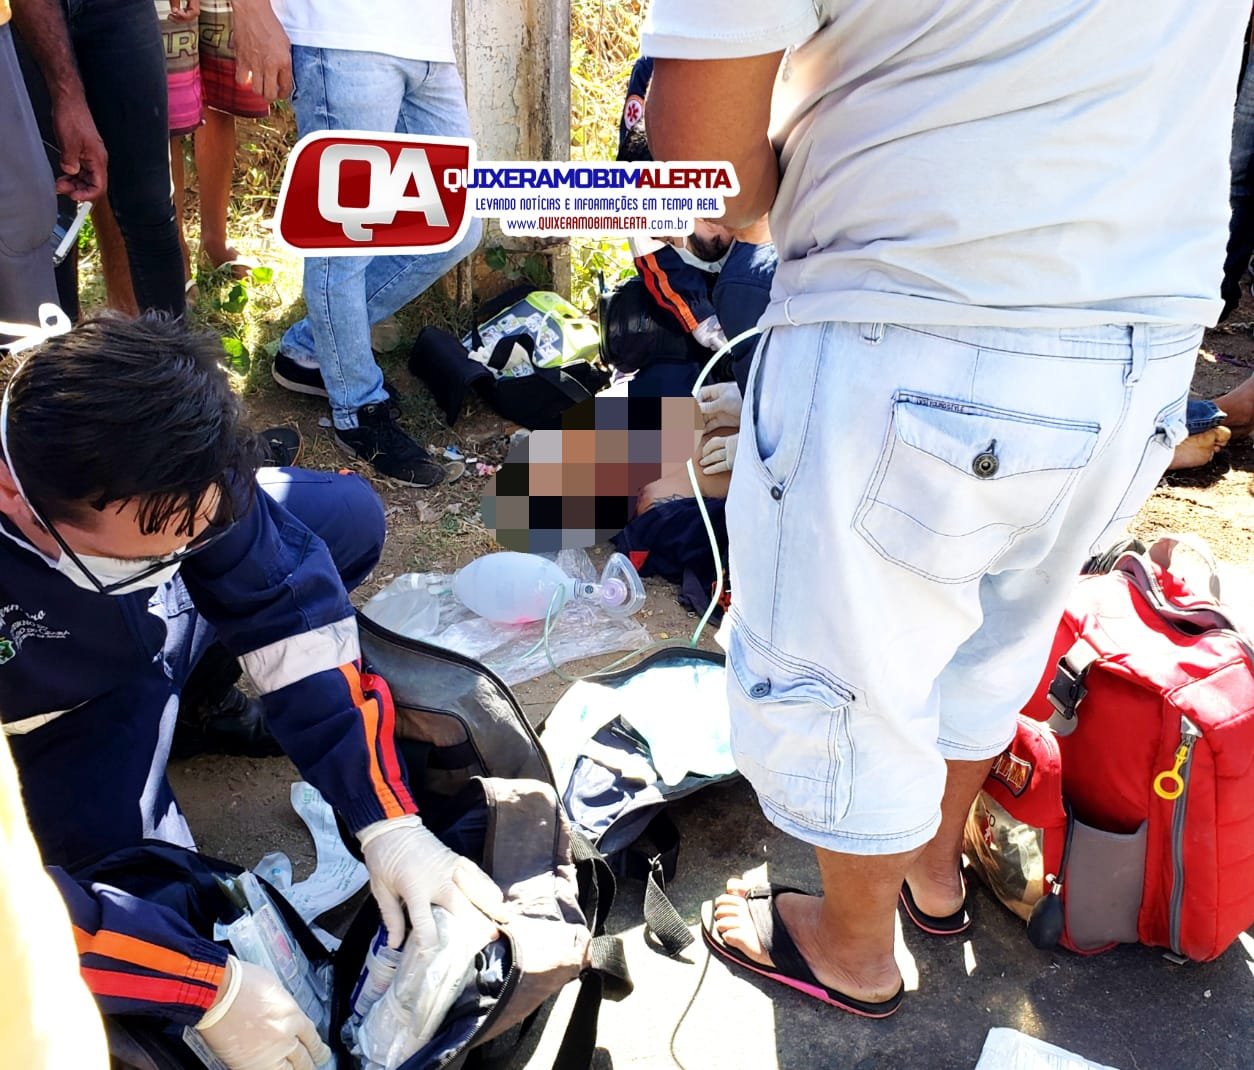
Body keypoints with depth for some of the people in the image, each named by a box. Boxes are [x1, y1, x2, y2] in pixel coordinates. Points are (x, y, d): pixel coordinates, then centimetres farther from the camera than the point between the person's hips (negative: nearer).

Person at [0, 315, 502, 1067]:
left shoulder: (153, 441, -32)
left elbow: (285, 603, -21)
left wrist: (388, 821, -26)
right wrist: (214, 988, -35)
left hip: (160, 618, 3)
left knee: (349, 515, -4)